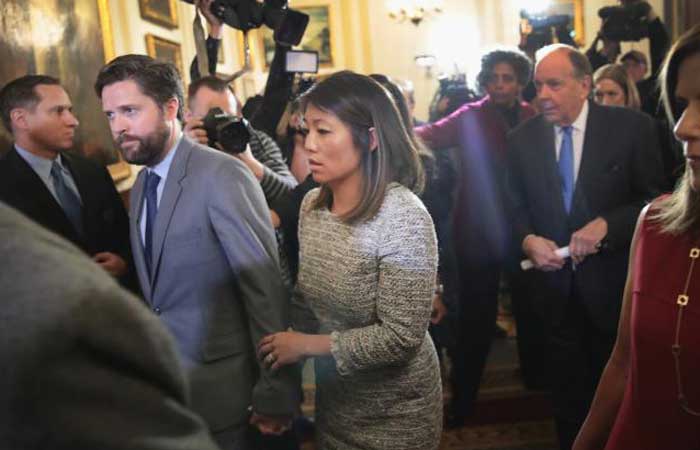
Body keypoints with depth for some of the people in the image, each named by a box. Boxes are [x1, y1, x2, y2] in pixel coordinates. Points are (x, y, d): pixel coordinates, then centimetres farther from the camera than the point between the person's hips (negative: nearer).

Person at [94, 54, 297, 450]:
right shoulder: (142, 185, 8)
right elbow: (157, 288, 10)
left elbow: (266, 287, -19)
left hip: (218, 386, -7)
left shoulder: (223, 175, -17)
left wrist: (275, 395, -17)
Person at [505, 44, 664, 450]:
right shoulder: (523, 138, 0)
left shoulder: (632, 127, -9)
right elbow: (516, 205, 7)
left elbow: (655, 200, -8)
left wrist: (605, 225, -22)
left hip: (612, 283, -2)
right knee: (567, 388, 18)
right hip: (557, 284, 3)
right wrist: (528, 239, -12)